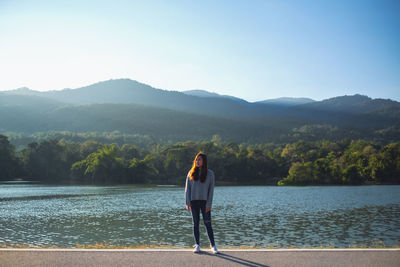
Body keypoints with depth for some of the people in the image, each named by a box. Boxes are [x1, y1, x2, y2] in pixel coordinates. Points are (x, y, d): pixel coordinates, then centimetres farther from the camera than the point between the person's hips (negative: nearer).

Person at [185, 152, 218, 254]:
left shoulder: (210, 174, 1)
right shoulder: (191, 173, 7)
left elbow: (211, 189, -2)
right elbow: (187, 188, 6)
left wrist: (209, 204, -9)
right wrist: (187, 203, -1)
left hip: (204, 201, -2)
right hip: (194, 201, 2)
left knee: (208, 223, -4)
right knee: (195, 223, 6)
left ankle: (213, 246, 3)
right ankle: (197, 245, 13)